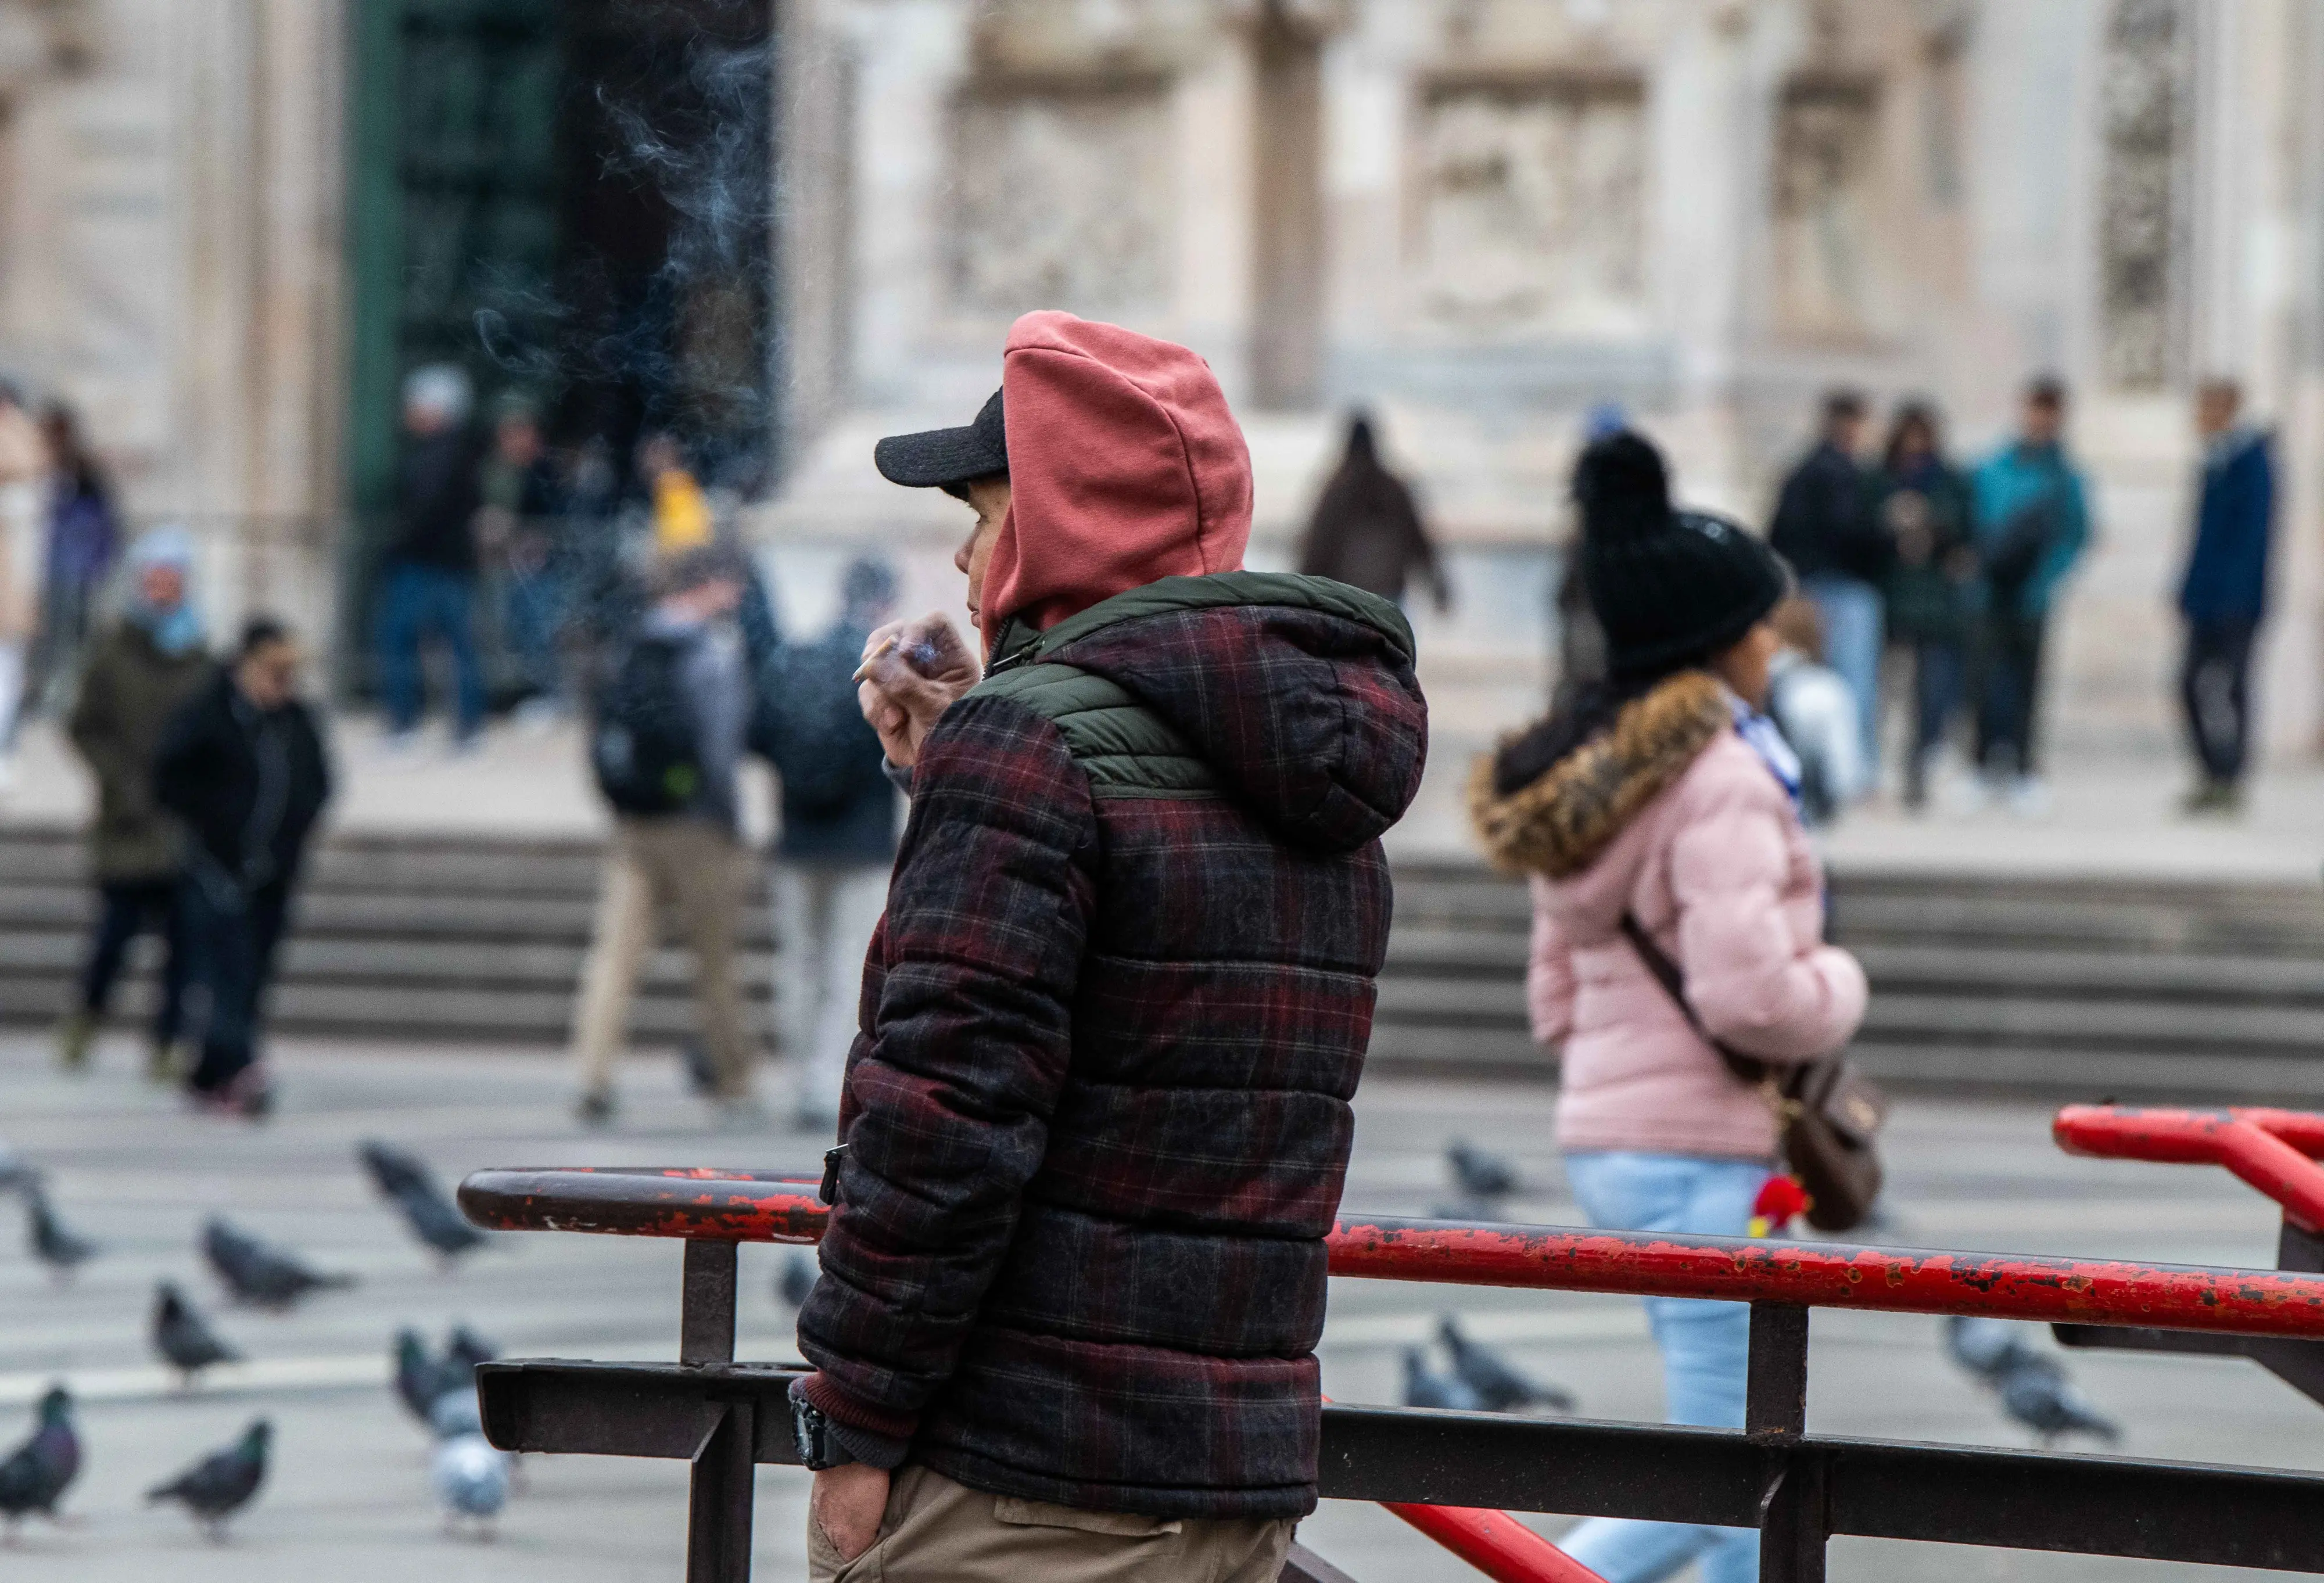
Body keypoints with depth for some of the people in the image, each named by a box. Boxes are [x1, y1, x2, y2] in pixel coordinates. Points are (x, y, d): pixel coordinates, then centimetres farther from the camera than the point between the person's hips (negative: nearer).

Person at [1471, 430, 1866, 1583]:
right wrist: (1839, 988, -5)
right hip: (1703, 1156, -10)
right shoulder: (1721, 781, -15)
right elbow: (1750, 992, -23)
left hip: (1605, 1137, 10)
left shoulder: (1584, 783, 14)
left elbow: (1557, 997, 19)